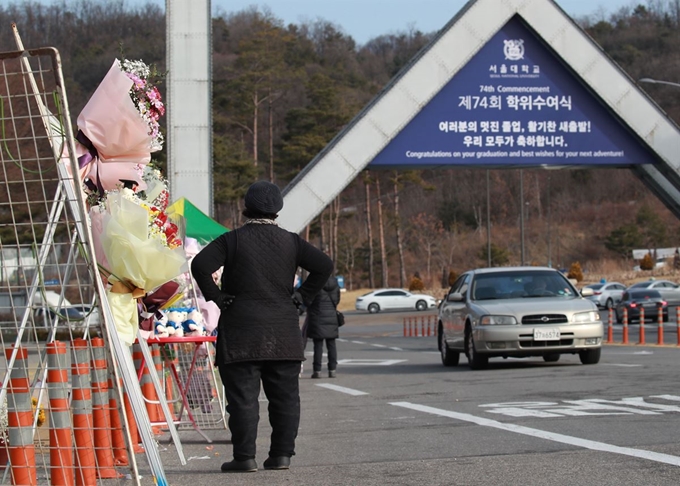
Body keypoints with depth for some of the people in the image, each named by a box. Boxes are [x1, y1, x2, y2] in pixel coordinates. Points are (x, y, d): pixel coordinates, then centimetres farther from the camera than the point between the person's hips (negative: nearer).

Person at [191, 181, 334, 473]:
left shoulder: (232, 240, -2)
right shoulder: (290, 241, 7)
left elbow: (200, 265, -15)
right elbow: (324, 265, 1)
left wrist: (216, 296, -5)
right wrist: (301, 296, 5)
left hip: (241, 331, -3)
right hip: (283, 332, 3)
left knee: (242, 396, -3)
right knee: (285, 396, 8)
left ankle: (245, 457, -6)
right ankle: (281, 455, 8)